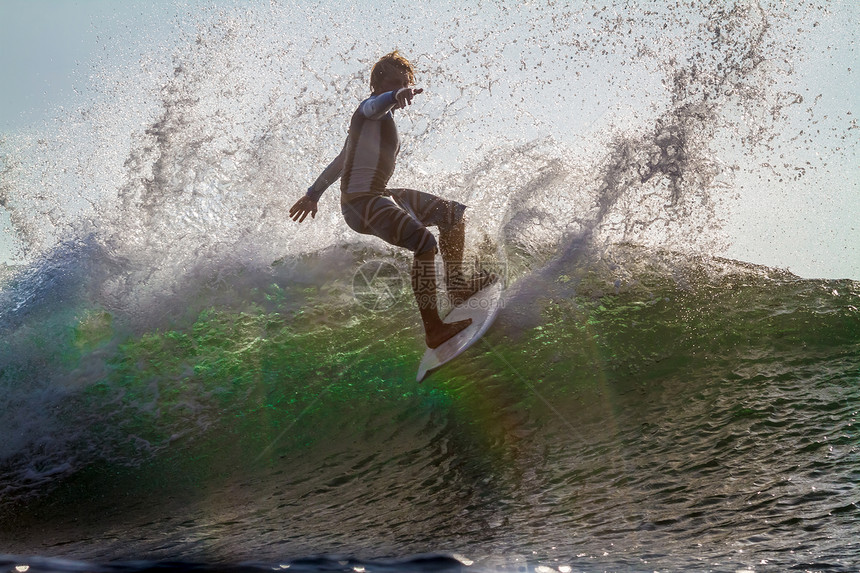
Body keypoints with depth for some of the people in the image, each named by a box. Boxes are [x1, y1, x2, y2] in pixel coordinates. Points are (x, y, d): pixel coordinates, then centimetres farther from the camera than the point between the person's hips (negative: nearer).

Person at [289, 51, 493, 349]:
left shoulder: (384, 118, 21)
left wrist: (313, 193, 34)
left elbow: (341, 159, 28)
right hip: (360, 202, -10)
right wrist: (396, 96, -58)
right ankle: (433, 328, -28)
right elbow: (377, 103, -35)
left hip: (380, 198, 10)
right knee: (425, 243, -29)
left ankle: (456, 285, 18)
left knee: (454, 213, 14)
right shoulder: (372, 108, -7)